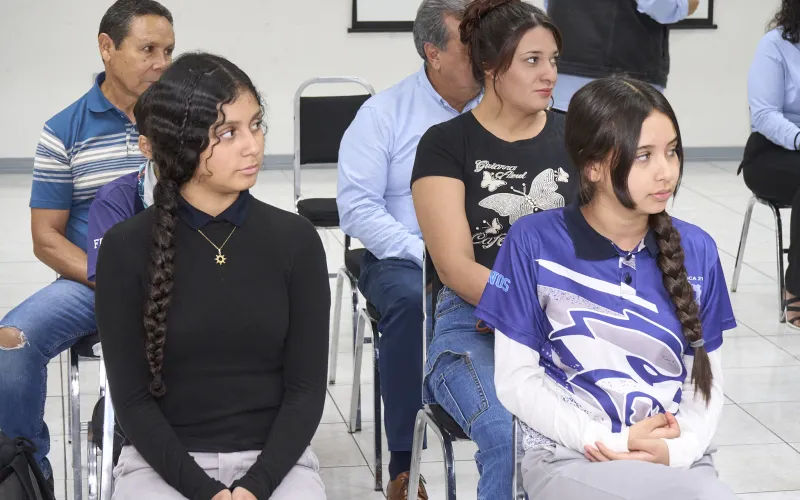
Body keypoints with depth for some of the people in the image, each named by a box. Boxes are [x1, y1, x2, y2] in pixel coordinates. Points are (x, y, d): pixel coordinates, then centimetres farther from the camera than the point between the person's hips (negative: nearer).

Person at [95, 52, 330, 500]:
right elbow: (132, 397, -4)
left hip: (274, 459, 1)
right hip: (163, 462, -1)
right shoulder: (127, 249, -4)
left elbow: (306, 387, 0)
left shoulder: (295, 239, 0)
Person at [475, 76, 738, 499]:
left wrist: (680, 448, -9)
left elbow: (706, 377, 11)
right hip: (568, 456, -4)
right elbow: (516, 378, -2)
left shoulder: (696, 251, 5)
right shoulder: (536, 243, -4)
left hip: (677, 460, 4)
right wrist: (612, 443, -11)